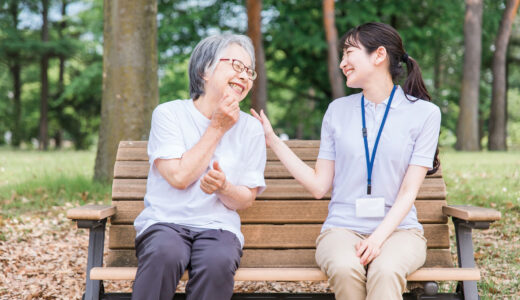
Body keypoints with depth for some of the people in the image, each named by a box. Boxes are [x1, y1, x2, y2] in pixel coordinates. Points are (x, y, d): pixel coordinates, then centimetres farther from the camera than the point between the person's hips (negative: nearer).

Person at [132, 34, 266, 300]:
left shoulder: (251, 128, 8)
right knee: (165, 253, -36)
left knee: (218, 261, -33)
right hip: (163, 222, -1)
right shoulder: (168, 114, 1)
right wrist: (217, 129, -6)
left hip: (218, 227, 2)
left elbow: (246, 200, 7)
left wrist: (223, 187, -17)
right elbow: (179, 177, -10)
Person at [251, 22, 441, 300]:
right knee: (344, 269, -34)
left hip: (397, 228, -1)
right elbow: (319, 185, 8)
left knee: (386, 270, -36)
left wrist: (379, 237, -18)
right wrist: (272, 140, 4)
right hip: (342, 228, 2)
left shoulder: (424, 113, 4)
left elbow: (408, 191, -3)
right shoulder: (338, 110, 11)